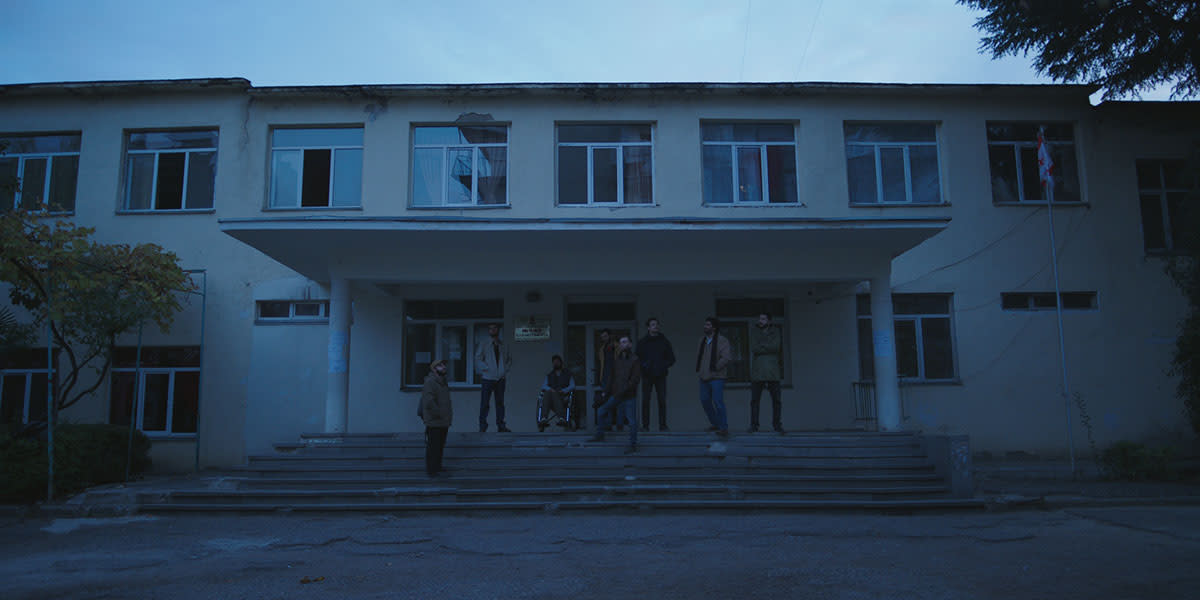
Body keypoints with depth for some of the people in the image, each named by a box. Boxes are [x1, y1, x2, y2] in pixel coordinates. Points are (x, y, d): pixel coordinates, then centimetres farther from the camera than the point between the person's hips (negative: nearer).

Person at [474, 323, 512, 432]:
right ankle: (482, 426, 3)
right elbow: (478, 359, -3)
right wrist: (487, 369, -11)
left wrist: (506, 369, 4)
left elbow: (509, 359, 19)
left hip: (500, 378, 3)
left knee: (500, 402, 6)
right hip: (487, 378, -3)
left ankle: (501, 426, 12)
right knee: (484, 403, -3)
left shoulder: (503, 346, 13)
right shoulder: (483, 344, 4)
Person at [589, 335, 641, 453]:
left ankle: (633, 445, 7)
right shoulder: (617, 359, 10)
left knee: (632, 421, -3)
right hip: (616, 395, 7)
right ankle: (599, 435, 29)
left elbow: (636, 379, -15)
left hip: (629, 396, -7)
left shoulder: (634, 360, -9)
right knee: (601, 412, 13)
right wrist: (606, 392, 10)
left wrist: (622, 391, -18)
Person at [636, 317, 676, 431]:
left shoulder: (664, 341, 8)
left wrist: (664, 366, -6)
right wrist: (643, 366, -9)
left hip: (660, 376, 0)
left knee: (662, 400, -2)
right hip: (647, 376, 0)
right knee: (645, 400, -2)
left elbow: (672, 358, 11)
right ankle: (645, 425, 4)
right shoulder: (642, 342, 6)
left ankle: (662, 425, 4)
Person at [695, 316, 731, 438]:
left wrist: (715, 368, -15)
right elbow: (698, 355, 26)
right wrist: (698, 368, 13)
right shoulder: (703, 340, 11)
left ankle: (724, 428, -4)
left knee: (718, 402, -12)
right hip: (704, 377, 7)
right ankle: (715, 423, 27)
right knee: (705, 401, 10)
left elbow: (727, 358, -19)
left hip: (716, 377, -7)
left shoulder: (722, 341, -10)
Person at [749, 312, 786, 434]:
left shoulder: (775, 331, 7)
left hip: (773, 371, 0)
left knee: (776, 399, 1)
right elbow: (754, 349, -5)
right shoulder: (754, 332, 7)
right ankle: (754, 425, 3)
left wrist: (761, 346, -7)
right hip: (758, 371, 0)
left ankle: (777, 424, 10)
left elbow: (776, 347, -9)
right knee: (754, 399, -2)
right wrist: (769, 349, -7)